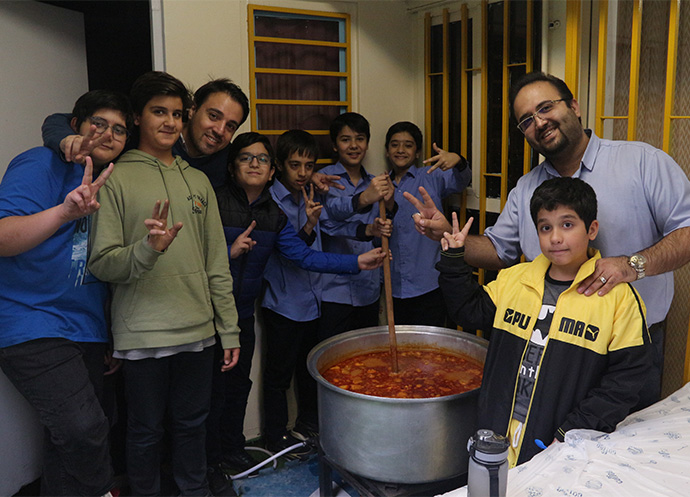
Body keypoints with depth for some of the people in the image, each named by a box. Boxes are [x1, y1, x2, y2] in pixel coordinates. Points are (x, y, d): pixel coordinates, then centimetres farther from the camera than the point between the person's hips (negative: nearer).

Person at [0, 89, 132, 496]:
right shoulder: (41, 164, -8)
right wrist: (66, 211, -35)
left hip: (86, 329, 7)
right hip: (33, 325, -7)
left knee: (71, 444, 11)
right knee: (85, 429, -15)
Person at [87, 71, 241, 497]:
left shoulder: (198, 181, 10)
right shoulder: (116, 178, -3)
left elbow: (217, 264, 11)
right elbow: (102, 263, -7)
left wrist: (230, 331, 9)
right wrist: (147, 249, -26)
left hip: (198, 331, 4)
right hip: (143, 336, -4)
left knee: (192, 423, 16)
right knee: (147, 430, 11)